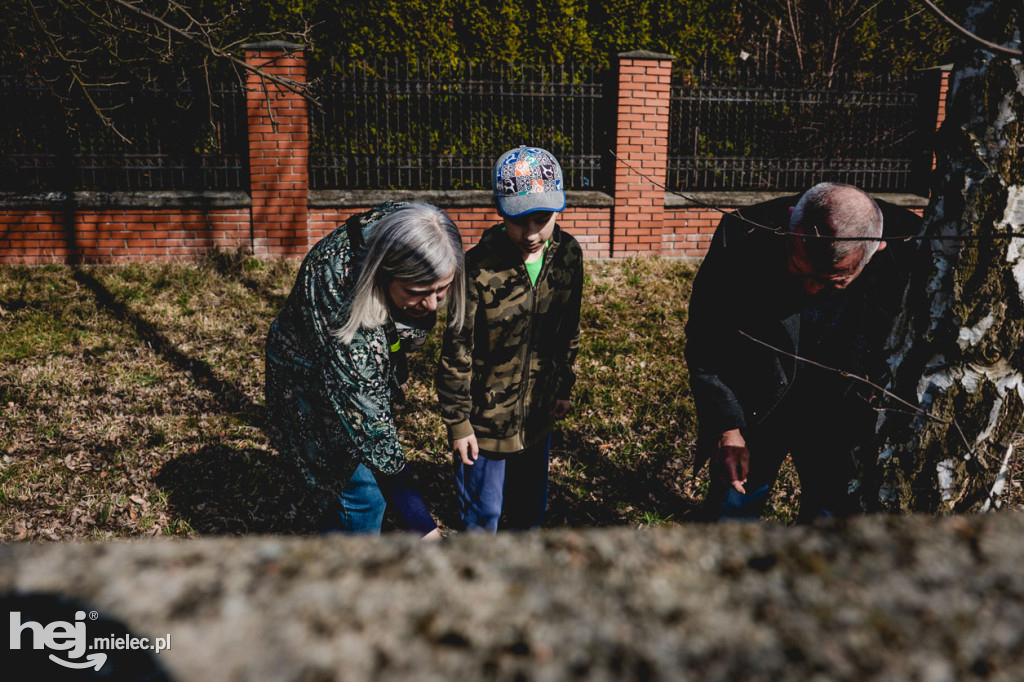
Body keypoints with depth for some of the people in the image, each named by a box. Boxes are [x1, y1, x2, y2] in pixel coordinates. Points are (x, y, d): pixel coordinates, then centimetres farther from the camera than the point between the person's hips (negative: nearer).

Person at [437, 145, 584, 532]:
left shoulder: (568, 255, -6)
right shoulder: (480, 266, -22)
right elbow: (457, 352, -15)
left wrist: (564, 388, 13)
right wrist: (457, 422, -11)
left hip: (538, 413, 5)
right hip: (486, 417, -4)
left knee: (531, 507, 21)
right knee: (483, 514, 10)